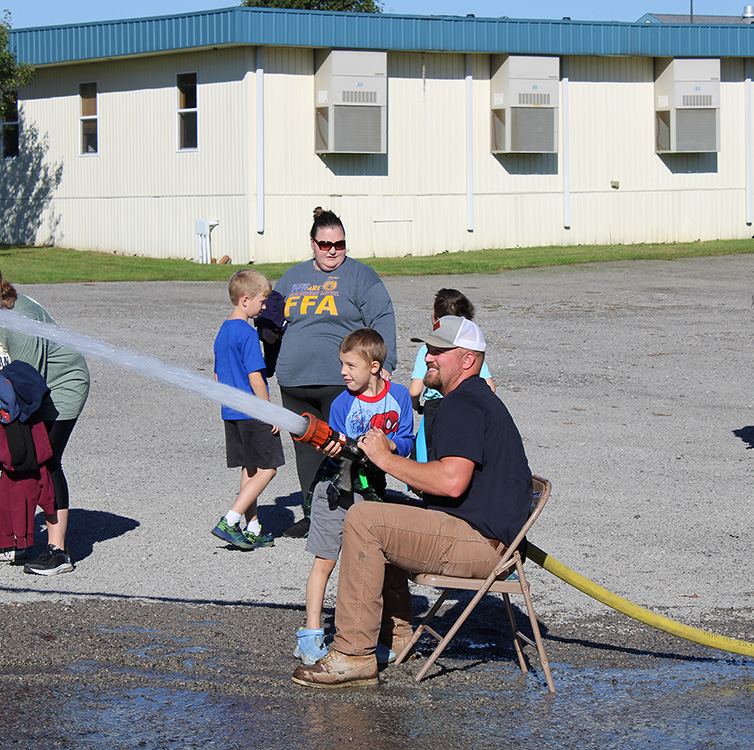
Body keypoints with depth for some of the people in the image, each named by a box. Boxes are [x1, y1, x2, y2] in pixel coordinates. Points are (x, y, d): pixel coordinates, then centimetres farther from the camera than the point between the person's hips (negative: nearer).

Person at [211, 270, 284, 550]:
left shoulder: (222, 332, 12)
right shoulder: (247, 333, -15)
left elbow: (218, 375, 18)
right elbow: (254, 377, -19)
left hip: (231, 413, 9)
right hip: (252, 413, -9)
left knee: (249, 469, 13)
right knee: (267, 468, -4)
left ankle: (253, 531, 14)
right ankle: (228, 523, -11)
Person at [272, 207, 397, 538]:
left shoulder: (360, 276, 1)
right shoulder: (292, 278, 17)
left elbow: (382, 320, -5)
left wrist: (382, 364, -15)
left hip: (340, 383, -5)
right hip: (294, 384, 5)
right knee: (306, 449, 9)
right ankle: (312, 514, 18)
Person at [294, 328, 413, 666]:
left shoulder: (399, 396, -2)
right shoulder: (342, 404, -7)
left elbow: (407, 441, 0)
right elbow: (337, 454, -8)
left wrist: (389, 445, -20)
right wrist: (334, 450, -31)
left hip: (372, 489, 2)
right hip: (337, 487, -2)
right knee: (324, 561, -3)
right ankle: (311, 635, 1)